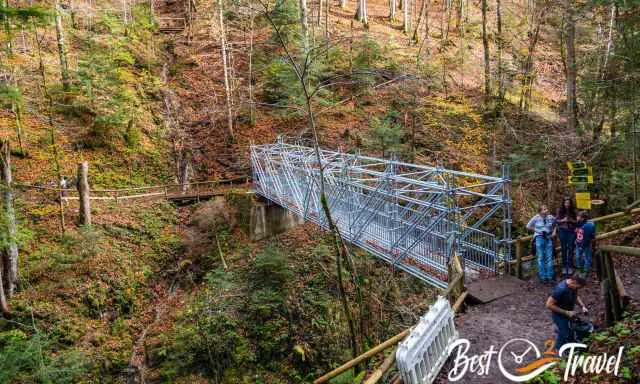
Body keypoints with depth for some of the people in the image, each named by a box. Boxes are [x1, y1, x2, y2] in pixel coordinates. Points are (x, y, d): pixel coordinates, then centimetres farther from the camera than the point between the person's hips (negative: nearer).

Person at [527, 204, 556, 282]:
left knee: (549, 257, 5)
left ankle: (550, 276, 15)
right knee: (541, 258, 4)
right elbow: (528, 226, 2)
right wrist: (536, 230, -3)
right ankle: (543, 276, 12)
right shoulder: (536, 218, -8)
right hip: (539, 238, -2)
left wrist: (554, 231, 3)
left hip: (548, 238, 2)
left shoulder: (551, 217, -2)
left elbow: (555, 224, 17)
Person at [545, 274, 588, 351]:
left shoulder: (572, 286, -9)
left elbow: (576, 296, 14)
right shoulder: (561, 289, -34)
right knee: (567, 335, 1)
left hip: (568, 314, 7)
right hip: (559, 315, -7)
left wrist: (582, 306, -3)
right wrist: (566, 313, -28)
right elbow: (549, 305, -31)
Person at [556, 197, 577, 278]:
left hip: (571, 231, 0)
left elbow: (576, 221, 5)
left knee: (570, 248, 0)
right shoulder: (560, 210, 0)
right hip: (562, 230, 0)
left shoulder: (573, 211, 2)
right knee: (564, 248, 6)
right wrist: (563, 220, -15)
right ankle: (564, 266, 14)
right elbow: (556, 220, 0)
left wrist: (572, 220, -14)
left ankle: (570, 266, 7)